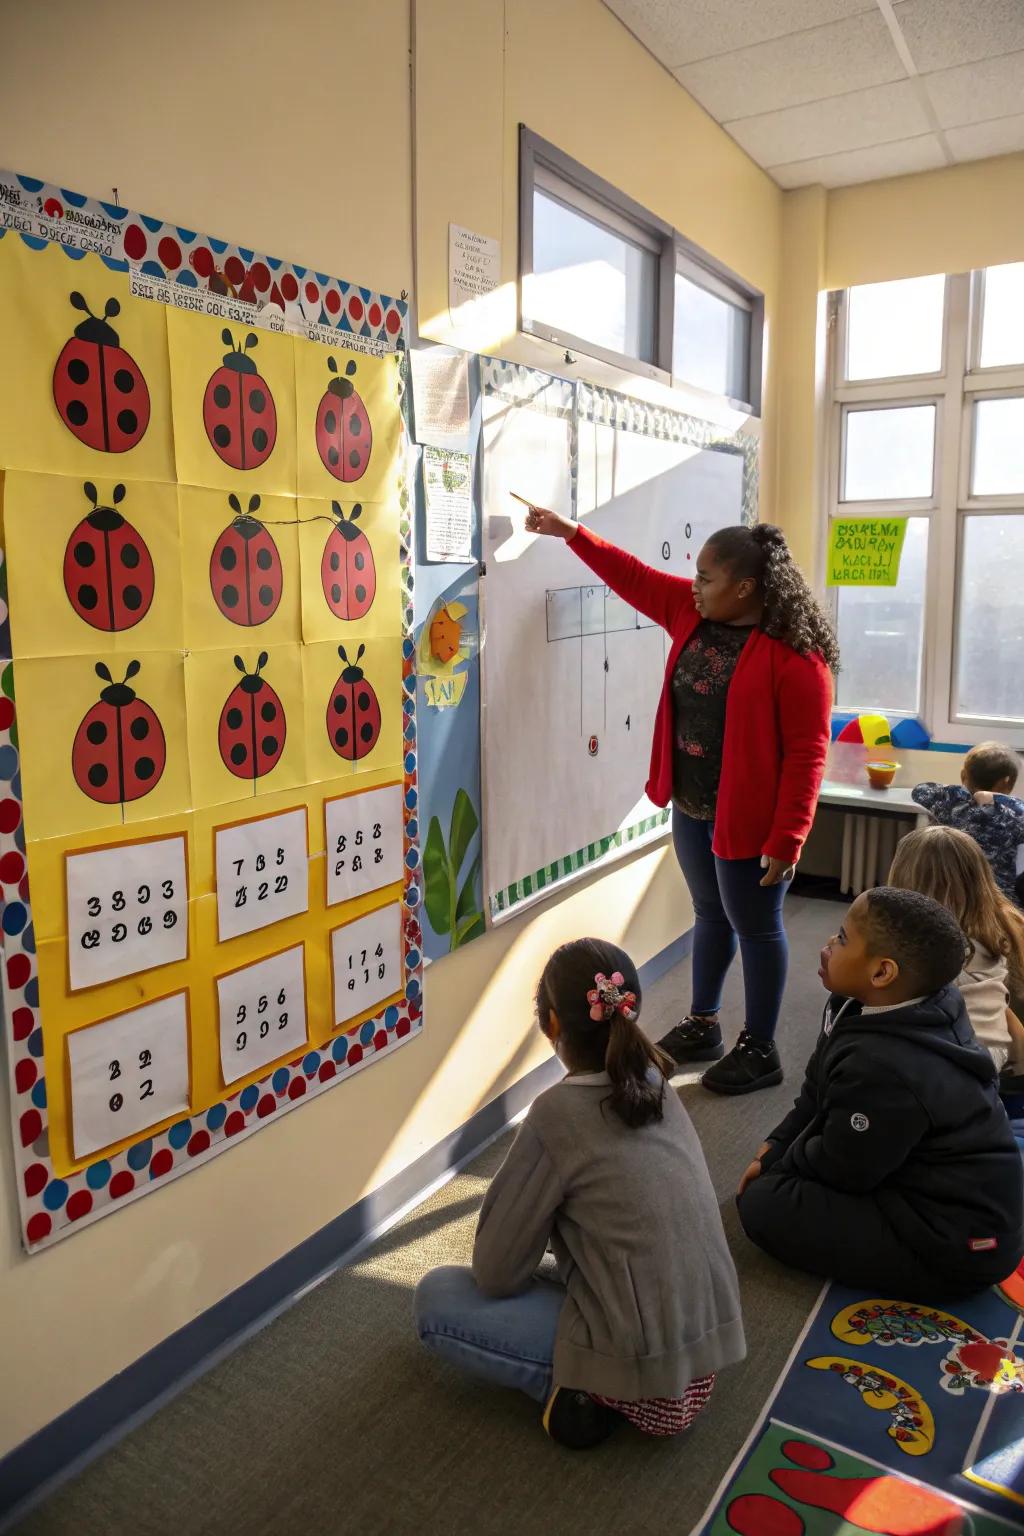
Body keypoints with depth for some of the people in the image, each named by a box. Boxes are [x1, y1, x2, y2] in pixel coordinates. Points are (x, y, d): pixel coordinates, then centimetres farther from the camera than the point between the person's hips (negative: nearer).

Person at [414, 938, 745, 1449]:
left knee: (434, 1296, 3)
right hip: (708, 1336, 7)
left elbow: (495, 1273, -10)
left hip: (643, 1364, -7)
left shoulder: (559, 1112, -20)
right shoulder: (654, 1085, 0)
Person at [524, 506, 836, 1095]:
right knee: (711, 915, 22)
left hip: (748, 820, -7)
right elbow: (634, 577, 13)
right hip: (689, 809, 8)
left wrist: (787, 839, -22)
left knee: (756, 928, 8)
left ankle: (760, 1050, 26)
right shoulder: (693, 612, 1)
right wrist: (571, 532, 8)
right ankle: (702, 1025, 38)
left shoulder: (793, 654, -21)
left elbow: (807, 752, -21)